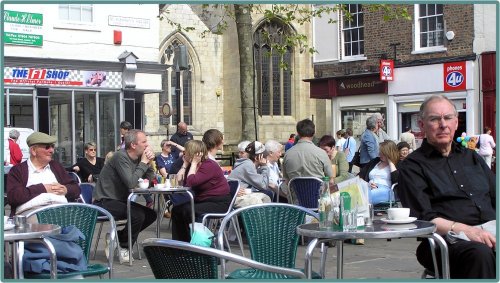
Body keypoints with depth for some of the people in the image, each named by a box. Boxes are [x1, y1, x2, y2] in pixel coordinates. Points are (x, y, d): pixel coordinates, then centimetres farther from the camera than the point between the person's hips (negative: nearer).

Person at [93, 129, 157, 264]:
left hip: (120, 200, 9)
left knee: (151, 215, 3)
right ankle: (124, 248, -3)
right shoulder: (121, 157, -19)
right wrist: (143, 163, -21)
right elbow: (131, 183, -30)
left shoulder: (137, 158, 6)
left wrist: (149, 162, -9)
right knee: (138, 215, -26)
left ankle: (117, 237, 10)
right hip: (105, 202, -9)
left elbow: (150, 181, 5)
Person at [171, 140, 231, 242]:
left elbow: (191, 182, -28)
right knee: (177, 209, 0)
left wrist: (194, 163, -18)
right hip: (203, 200, 10)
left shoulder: (209, 165, -18)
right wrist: (185, 164, -1)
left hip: (219, 203, -10)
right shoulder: (194, 165, 9)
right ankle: (178, 242, 6)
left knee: (188, 211, -25)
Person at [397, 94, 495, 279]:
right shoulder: (412, 167, 7)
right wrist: (463, 229, -19)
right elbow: (422, 218, -5)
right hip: (448, 240, -4)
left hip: (490, 234, 5)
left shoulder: (472, 158, 27)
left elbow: (495, 200, 21)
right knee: (480, 254, -37)